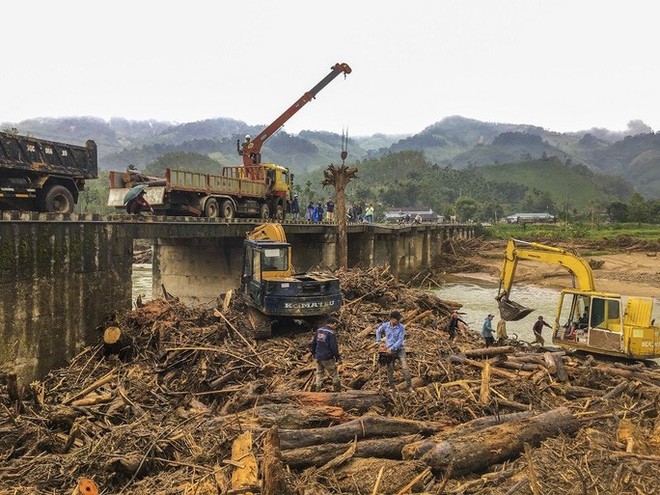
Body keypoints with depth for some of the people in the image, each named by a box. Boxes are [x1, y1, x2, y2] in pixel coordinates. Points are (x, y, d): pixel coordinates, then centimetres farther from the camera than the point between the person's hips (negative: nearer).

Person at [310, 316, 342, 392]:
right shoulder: (331, 333, -15)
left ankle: (317, 390, 17)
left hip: (318, 357, 7)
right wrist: (338, 357, -6)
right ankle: (337, 391, 11)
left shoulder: (319, 331, 6)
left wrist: (314, 353, 22)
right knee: (335, 375, 7)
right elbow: (334, 347, -17)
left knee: (319, 375, 16)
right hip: (328, 358, -6)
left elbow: (313, 343, 12)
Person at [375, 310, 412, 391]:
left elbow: (400, 340, -15)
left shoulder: (401, 328, -13)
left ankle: (409, 386, 0)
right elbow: (378, 331, 14)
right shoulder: (385, 325, -6)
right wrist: (379, 342, 12)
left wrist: (392, 348, -20)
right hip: (389, 350, 2)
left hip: (400, 349, -2)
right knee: (390, 369, 6)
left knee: (405, 368, -9)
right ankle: (391, 387, 19)